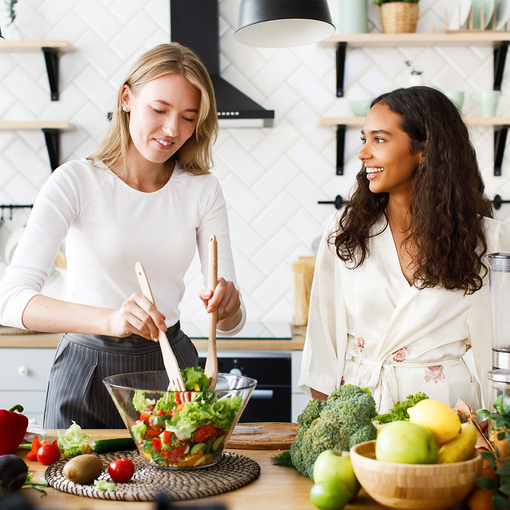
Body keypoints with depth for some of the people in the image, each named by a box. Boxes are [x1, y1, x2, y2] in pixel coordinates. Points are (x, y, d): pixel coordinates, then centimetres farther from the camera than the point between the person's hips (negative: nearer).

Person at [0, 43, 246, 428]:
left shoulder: (202, 189, -2)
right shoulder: (76, 182, -11)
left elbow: (232, 322, -3)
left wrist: (227, 304, -28)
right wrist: (110, 319, -39)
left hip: (171, 366, 3)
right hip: (88, 376, -2)